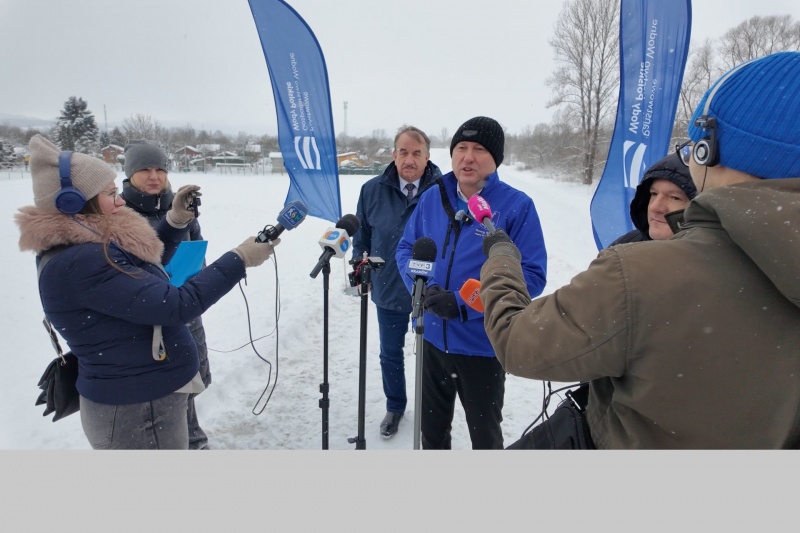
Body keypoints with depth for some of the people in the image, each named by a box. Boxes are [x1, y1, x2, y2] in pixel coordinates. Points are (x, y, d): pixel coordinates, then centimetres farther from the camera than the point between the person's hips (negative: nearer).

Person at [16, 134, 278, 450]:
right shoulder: (79, 263, -27)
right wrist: (240, 259, -24)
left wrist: (175, 221, 3)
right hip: (137, 411, -10)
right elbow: (176, 307, -31)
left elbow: (147, 267, 18)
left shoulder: (88, 247, 3)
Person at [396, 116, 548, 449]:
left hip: (483, 344, -4)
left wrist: (463, 304, -25)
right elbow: (406, 248, 8)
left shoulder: (517, 205, -15)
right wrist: (421, 287, -14)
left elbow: (532, 275, -18)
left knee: (485, 435, 19)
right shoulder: (432, 198, -1)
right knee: (431, 427, 25)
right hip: (433, 338, 5)